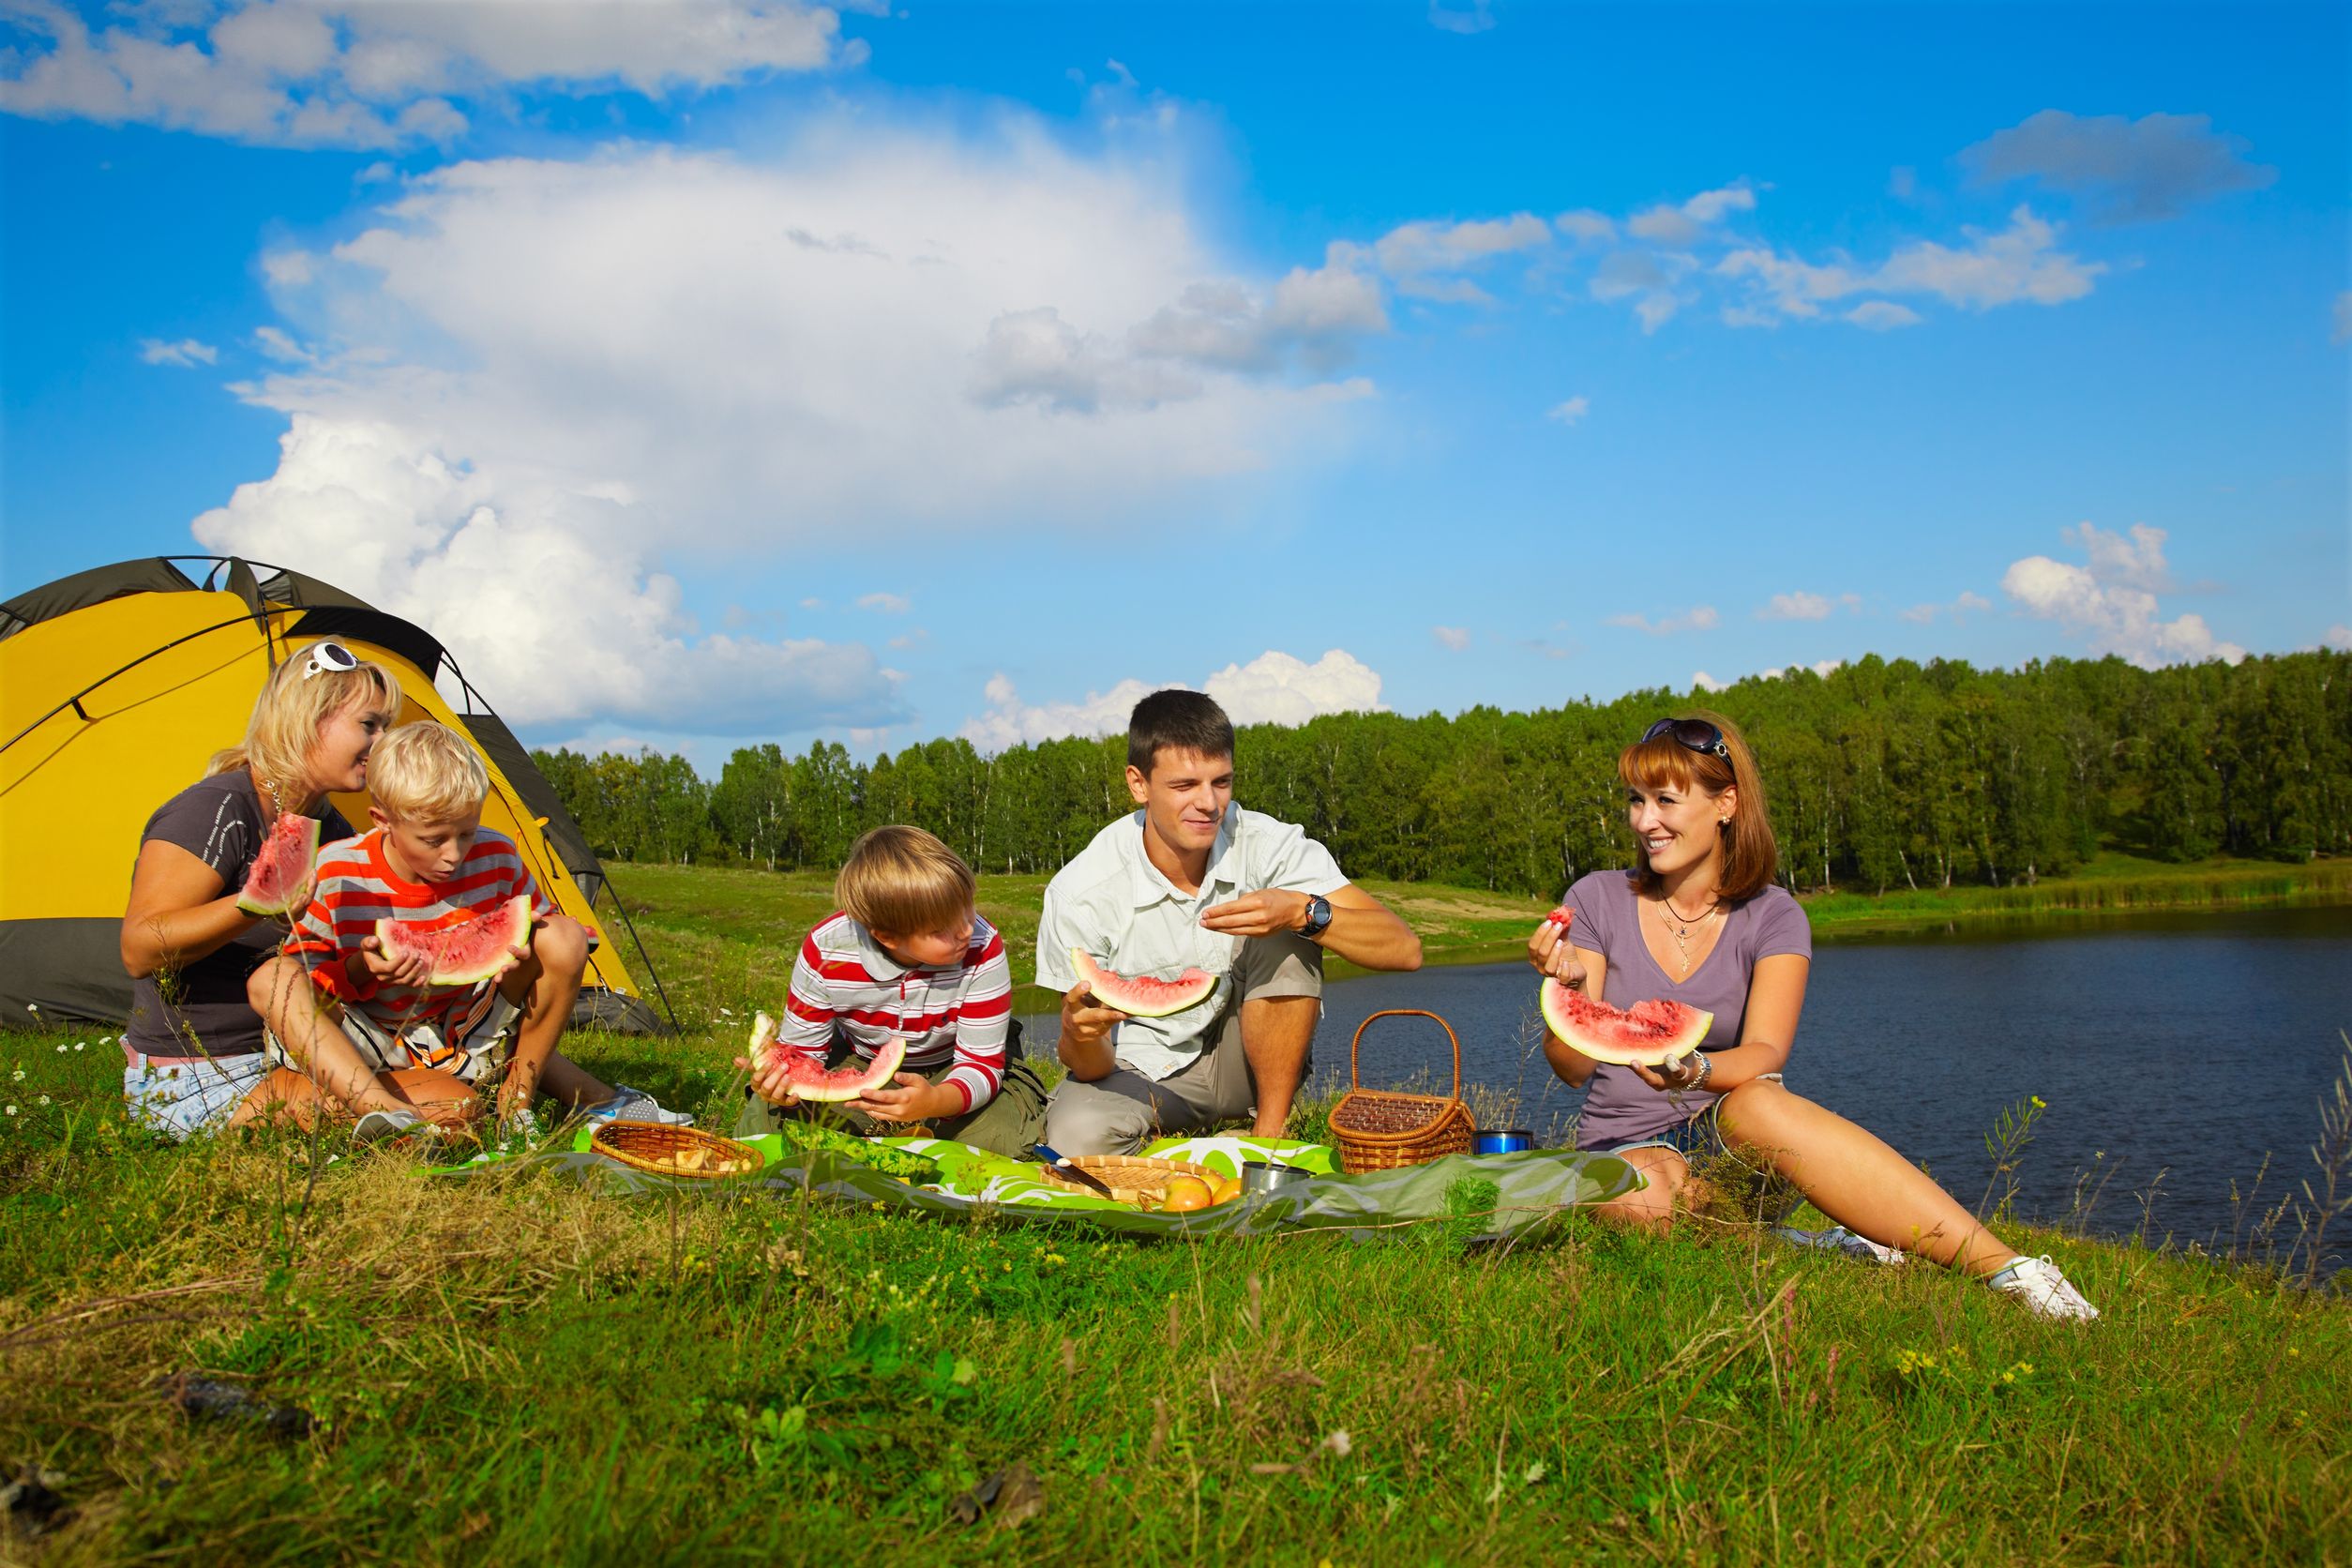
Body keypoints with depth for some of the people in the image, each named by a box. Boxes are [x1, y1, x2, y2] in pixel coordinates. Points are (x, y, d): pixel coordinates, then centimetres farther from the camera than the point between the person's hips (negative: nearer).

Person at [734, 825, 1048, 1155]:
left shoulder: (983, 948, -31)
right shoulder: (823, 951, -26)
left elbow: (982, 1064, -26)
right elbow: (802, 1049, -14)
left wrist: (935, 1101, -50)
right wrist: (786, 1078, -40)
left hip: (950, 1072, -1)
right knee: (763, 1118, -20)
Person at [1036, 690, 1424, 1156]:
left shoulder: (1267, 845, -18)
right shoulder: (1081, 892, -20)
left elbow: (1404, 950, -24)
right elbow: (1091, 1068, -15)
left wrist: (1302, 912, -40)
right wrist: (1080, 1034, -40)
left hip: (1244, 1062, 1)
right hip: (1142, 1070, -1)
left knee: (1287, 934, -25)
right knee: (1078, 1138, -33)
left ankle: (1271, 1131, -13)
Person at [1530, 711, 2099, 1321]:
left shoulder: (1772, 916, 0)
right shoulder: (1596, 900, -1)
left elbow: (1764, 1057, -16)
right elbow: (1572, 1066, -6)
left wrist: (1692, 1069, -38)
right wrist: (1567, 988, -27)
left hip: (1729, 1137, 0)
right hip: (1624, 1148, 0)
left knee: (1760, 1104, -35)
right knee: (1651, 1200, -36)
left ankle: (2006, 1269, -36)